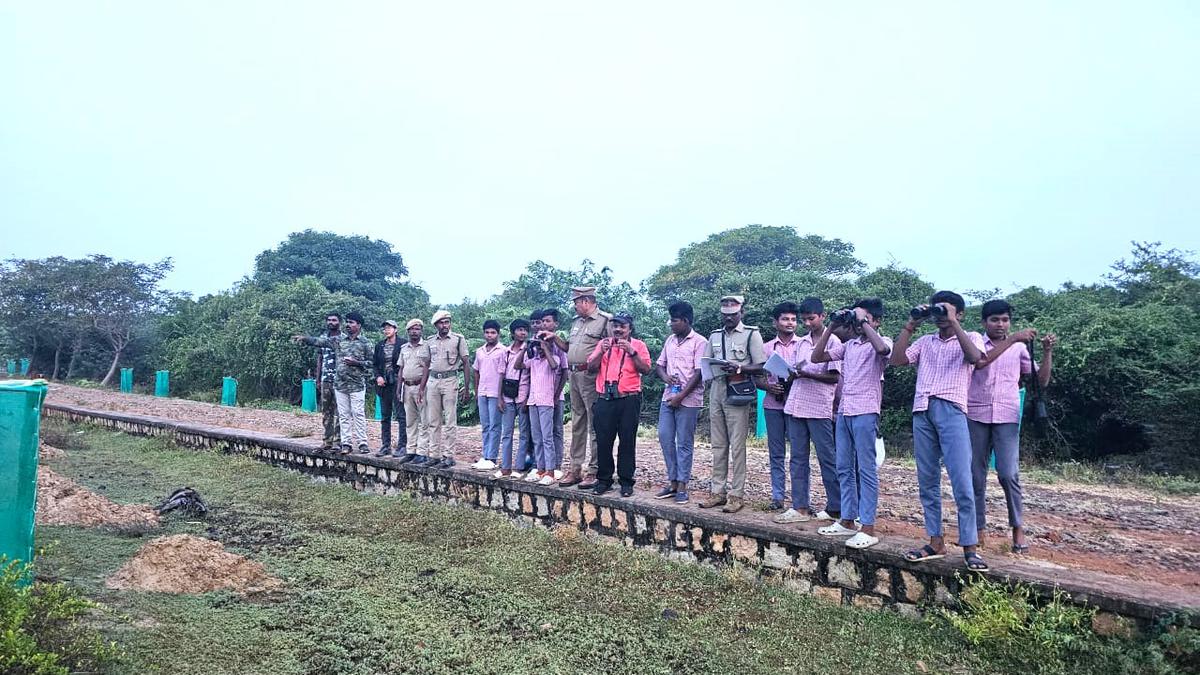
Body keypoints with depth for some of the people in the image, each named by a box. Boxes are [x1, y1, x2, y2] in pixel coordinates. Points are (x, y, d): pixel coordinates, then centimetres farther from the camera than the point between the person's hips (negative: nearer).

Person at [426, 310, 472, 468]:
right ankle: (434, 455, 14)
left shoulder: (458, 339, -1)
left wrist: (467, 388, -7)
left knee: (450, 422, -4)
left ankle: (448, 456, -1)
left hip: (450, 380, -5)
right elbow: (427, 366, 16)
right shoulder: (430, 341, 11)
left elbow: (465, 364, -2)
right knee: (433, 422, 7)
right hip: (433, 381, 5)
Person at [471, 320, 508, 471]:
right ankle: (485, 457, 16)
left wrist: (500, 396, -13)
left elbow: (502, 374, -10)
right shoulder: (480, 351, 12)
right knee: (485, 426, 11)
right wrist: (476, 392, 15)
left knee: (494, 427, -3)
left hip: (495, 393, -6)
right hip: (482, 393, 6)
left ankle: (491, 459, -1)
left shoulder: (502, 351, -7)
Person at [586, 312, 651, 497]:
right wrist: (601, 352, -8)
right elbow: (591, 368, 7)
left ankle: (626, 481, 8)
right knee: (603, 440, 3)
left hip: (629, 400, -2)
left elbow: (646, 369, -6)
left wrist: (632, 352, -15)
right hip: (604, 399, 3)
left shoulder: (638, 345, 6)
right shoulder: (603, 344, 15)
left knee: (627, 441, 1)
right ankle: (604, 480, 13)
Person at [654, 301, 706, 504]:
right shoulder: (670, 340, 14)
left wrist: (681, 396, -16)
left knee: (684, 443, -1)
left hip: (688, 400, -7)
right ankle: (672, 482, 16)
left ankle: (682, 486, 7)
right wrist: (665, 376, -4)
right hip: (668, 397, 7)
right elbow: (660, 364, 19)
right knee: (665, 438, 5)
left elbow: (699, 373, -13)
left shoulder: (699, 342, -8)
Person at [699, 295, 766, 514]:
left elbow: (761, 366, -5)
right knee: (718, 445, 9)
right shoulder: (715, 336, 15)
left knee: (737, 446, -3)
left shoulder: (751, 334, 0)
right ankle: (718, 491, 15)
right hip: (716, 391, 5)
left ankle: (736, 494, 2)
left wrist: (739, 368, -20)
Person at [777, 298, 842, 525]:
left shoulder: (833, 342, -4)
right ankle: (800, 507, 11)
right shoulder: (800, 343, 14)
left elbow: (834, 377, -9)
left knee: (827, 458, 1)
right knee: (798, 458, 6)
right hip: (795, 406, 6)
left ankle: (836, 509, 10)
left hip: (819, 408, -6)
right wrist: (792, 374, -5)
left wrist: (808, 374, -21)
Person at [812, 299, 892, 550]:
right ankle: (847, 521, 19)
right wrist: (832, 328, 6)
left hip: (865, 413, -7)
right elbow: (817, 357, 12)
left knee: (866, 470, -3)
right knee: (844, 469, 10)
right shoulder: (848, 345, 15)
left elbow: (882, 349, -28)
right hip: (843, 412, 7)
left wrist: (863, 323, -16)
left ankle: (868, 529, 0)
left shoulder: (882, 342, -2)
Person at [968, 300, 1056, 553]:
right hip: (976, 416, 0)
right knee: (975, 476, 3)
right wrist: (1013, 339, -22)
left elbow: (1042, 381, 6)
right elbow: (980, 361, -19)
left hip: (1007, 418, 0)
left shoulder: (1019, 348, 9)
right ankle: (978, 530, 12)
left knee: (1008, 474, -12)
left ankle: (1018, 529, 4)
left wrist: (1047, 351, -6)